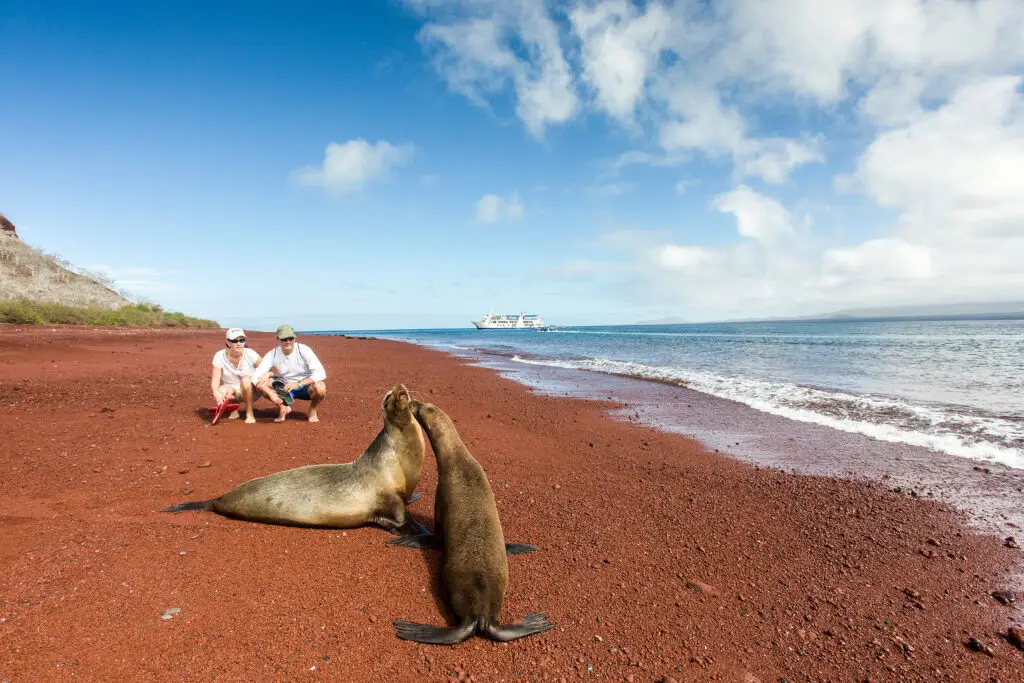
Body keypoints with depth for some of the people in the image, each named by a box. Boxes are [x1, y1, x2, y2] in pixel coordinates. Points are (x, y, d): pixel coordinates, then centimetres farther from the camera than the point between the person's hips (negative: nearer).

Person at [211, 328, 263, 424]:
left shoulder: (250, 354, -15)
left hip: (251, 391, -1)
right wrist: (216, 393, -40)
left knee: (245, 380, -35)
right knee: (221, 391, -34)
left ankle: (249, 414, -16)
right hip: (231, 388, 1)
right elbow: (215, 380, -18)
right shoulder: (220, 356, -12)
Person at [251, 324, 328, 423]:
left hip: (305, 387, -3)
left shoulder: (304, 351, -20)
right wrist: (271, 394, -33)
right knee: (262, 383, -20)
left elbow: (321, 373, -27)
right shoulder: (273, 355, -12)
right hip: (286, 388, 3)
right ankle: (283, 408, 3)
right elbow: (255, 376, -18)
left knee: (320, 388, -36)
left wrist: (298, 384, -37)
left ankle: (312, 409, -2)